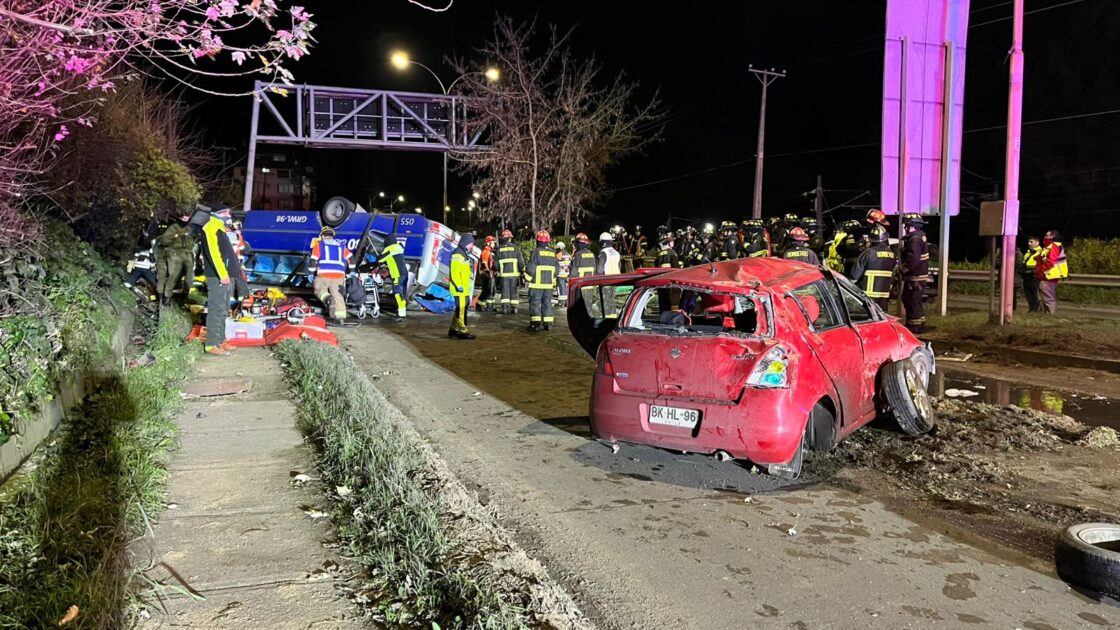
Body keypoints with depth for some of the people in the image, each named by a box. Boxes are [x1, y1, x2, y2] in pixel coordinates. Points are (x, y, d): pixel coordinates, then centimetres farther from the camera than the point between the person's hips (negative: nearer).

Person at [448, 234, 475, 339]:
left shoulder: (464, 254, 19)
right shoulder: (457, 254, -14)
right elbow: (454, 272, -21)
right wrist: (458, 285, -23)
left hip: (464, 288, 11)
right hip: (459, 288, -11)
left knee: (460, 309, 15)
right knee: (461, 309, -8)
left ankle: (453, 329, 22)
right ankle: (462, 331, -5)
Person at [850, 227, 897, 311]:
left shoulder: (868, 253, -13)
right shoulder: (892, 254, 6)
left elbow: (856, 272, -10)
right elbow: (893, 276, 13)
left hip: (869, 294, -5)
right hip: (885, 293, 5)